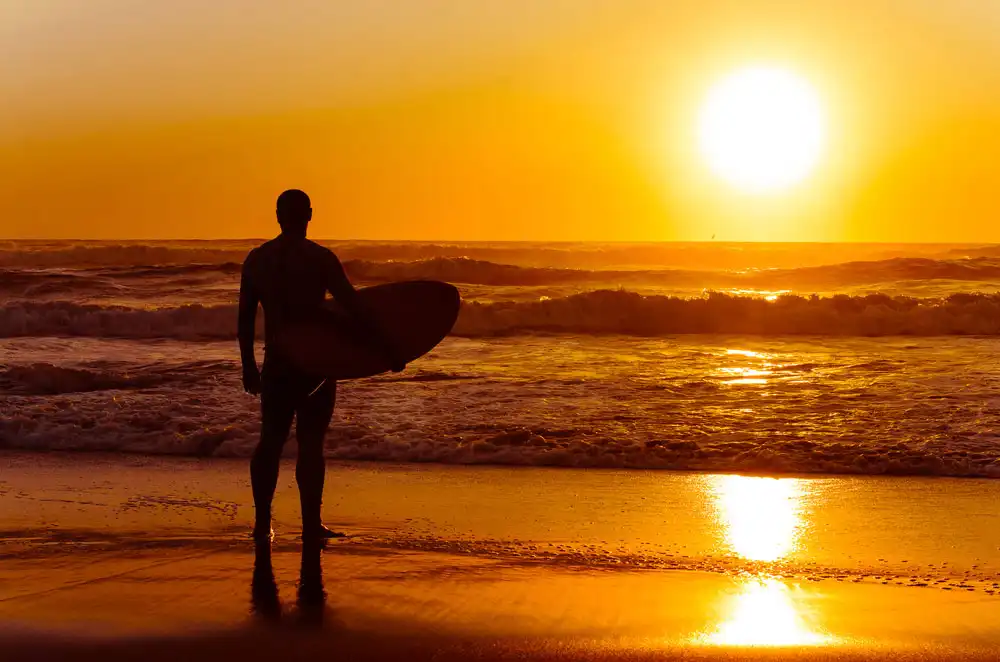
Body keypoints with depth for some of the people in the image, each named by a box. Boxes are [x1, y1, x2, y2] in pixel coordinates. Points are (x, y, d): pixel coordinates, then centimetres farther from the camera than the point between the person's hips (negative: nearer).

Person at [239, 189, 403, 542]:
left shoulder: (256, 259, 4)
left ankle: (262, 521, 18)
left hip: (276, 363, 4)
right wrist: (387, 350, -13)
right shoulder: (320, 258, -11)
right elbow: (353, 308, -16)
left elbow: (245, 318, 9)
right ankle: (311, 523, 1)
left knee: (271, 440, 14)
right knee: (310, 442, 0)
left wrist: (248, 366, 18)